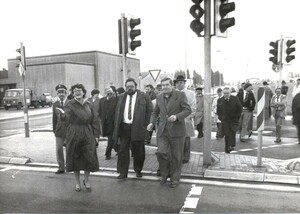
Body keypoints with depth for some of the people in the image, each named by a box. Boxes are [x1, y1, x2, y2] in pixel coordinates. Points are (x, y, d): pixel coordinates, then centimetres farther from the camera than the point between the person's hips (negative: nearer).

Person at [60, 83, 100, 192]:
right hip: (74, 135, -3)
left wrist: (96, 135, 5)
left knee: (89, 158, 1)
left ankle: (86, 180, 24)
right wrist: (63, 115, -47)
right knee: (75, 158, 6)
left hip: (88, 134, 3)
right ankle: (77, 182, 25)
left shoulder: (88, 105, 7)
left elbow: (94, 120, 10)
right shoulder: (70, 104, -6)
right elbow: (67, 118, -23)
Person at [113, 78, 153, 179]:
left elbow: (149, 111, 2)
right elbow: (117, 112, 16)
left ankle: (138, 170, 25)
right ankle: (123, 172, 10)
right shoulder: (121, 97, 13)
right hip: (124, 127, 3)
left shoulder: (144, 97, 2)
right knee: (123, 150, 2)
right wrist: (116, 125, 6)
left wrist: (145, 124, -5)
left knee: (138, 151, 6)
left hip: (138, 128, -2)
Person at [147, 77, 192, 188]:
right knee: (161, 152, -9)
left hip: (176, 130, -3)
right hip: (162, 130, 3)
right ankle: (164, 174, 17)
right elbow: (155, 112, 19)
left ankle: (175, 178, 24)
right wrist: (152, 122, 2)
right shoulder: (159, 97, 10)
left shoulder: (180, 95, -4)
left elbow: (188, 110, -8)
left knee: (176, 156, 5)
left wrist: (177, 117, -24)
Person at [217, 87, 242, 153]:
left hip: (234, 120, -1)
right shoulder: (220, 100, 2)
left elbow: (239, 108, 5)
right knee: (227, 134, -2)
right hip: (225, 120, 1)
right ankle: (227, 148, 6)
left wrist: (237, 117, -1)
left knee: (232, 132, -15)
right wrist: (220, 117, 3)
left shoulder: (235, 99, -1)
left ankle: (231, 145, -11)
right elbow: (218, 110, 12)